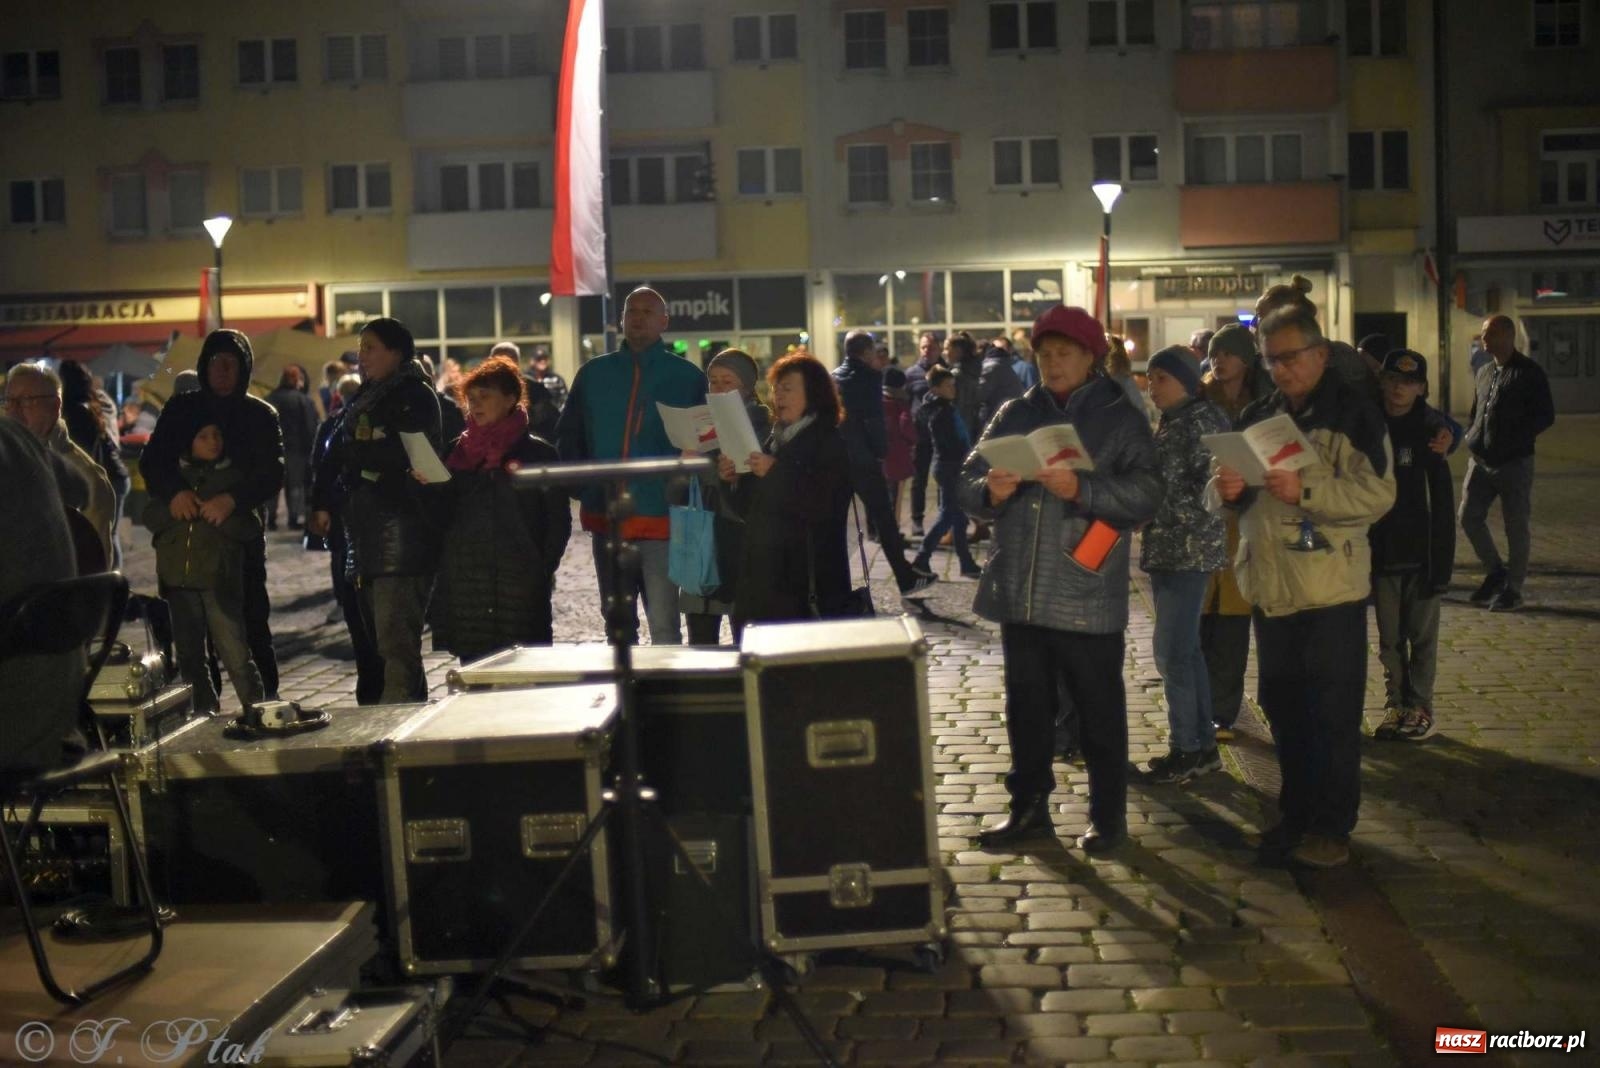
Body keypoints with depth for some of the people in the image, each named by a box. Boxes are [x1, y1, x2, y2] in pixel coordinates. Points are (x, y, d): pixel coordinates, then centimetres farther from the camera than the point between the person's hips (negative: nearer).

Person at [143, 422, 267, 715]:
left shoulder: (234, 476, 4)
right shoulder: (174, 476, 13)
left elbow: (250, 528, -3)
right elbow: (151, 518, 7)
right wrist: (176, 507, -10)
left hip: (219, 579, -3)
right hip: (179, 579, 4)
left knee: (236, 655, -8)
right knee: (189, 654, 10)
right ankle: (203, 710, 22)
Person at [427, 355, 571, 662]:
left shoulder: (538, 453, 1)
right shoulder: (458, 452, 13)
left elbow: (558, 520, -1)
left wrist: (543, 570, -9)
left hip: (520, 586, -4)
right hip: (465, 587, 4)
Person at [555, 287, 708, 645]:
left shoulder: (687, 376, 3)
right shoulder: (593, 374, 11)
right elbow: (568, 436, 14)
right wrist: (583, 488, 0)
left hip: (661, 519, -3)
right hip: (606, 516, 4)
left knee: (664, 625, -5)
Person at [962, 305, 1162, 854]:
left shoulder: (1121, 418, -1)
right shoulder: (1014, 414, 11)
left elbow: (1146, 494, -14)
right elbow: (967, 481, 7)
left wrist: (1080, 489, -26)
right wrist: (990, 490, -16)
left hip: (1087, 597, -4)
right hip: (1018, 592, 4)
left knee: (1099, 711, 6)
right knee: (1026, 706, 15)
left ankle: (1108, 814, 20)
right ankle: (1028, 806, 28)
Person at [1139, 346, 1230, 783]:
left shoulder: (1203, 420, -12)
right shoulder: (1171, 421, 15)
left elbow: (1208, 489, -19)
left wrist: (1166, 514, -16)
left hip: (1188, 550, -9)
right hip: (1165, 550, 9)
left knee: (1171, 652, -6)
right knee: (1185, 649, 13)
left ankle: (1187, 749, 3)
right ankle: (1203, 744, 20)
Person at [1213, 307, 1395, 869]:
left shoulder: (1353, 412, -8)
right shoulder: (1258, 416, 12)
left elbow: (1377, 494, -17)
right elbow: (1240, 497, 20)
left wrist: (1305, 490, -28)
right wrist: (1231, 489, -4)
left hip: (1329, 588, -6)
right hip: (1270, 585, 7)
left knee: (1332, 713, 1)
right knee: (1282, 707, 14)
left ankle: (1332, 827, 12)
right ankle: (1297, 815, 27)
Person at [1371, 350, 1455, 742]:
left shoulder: (1429, 432, -4)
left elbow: (1443, 504, -5)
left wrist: (1441, 562, -10)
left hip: (1419, 553, -2)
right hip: (1380, 553, 2)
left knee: (1422, 636, 6)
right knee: (1389, 639, 9)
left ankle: (1420, 707, 16)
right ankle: (1395, 705, 20)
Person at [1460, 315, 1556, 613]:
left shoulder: (1529, 373, -6)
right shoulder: (1484, 373, 14)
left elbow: (1545, 417, -8)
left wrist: (1515, 437, -16)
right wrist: (1471, 435, 6)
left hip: (1514, 463, -6)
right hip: (1481, 461, 6)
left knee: (1516, 526, 1)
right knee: (1469, 516, 2)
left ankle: (1513, 589, 10)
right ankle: (1495, 571, 21)